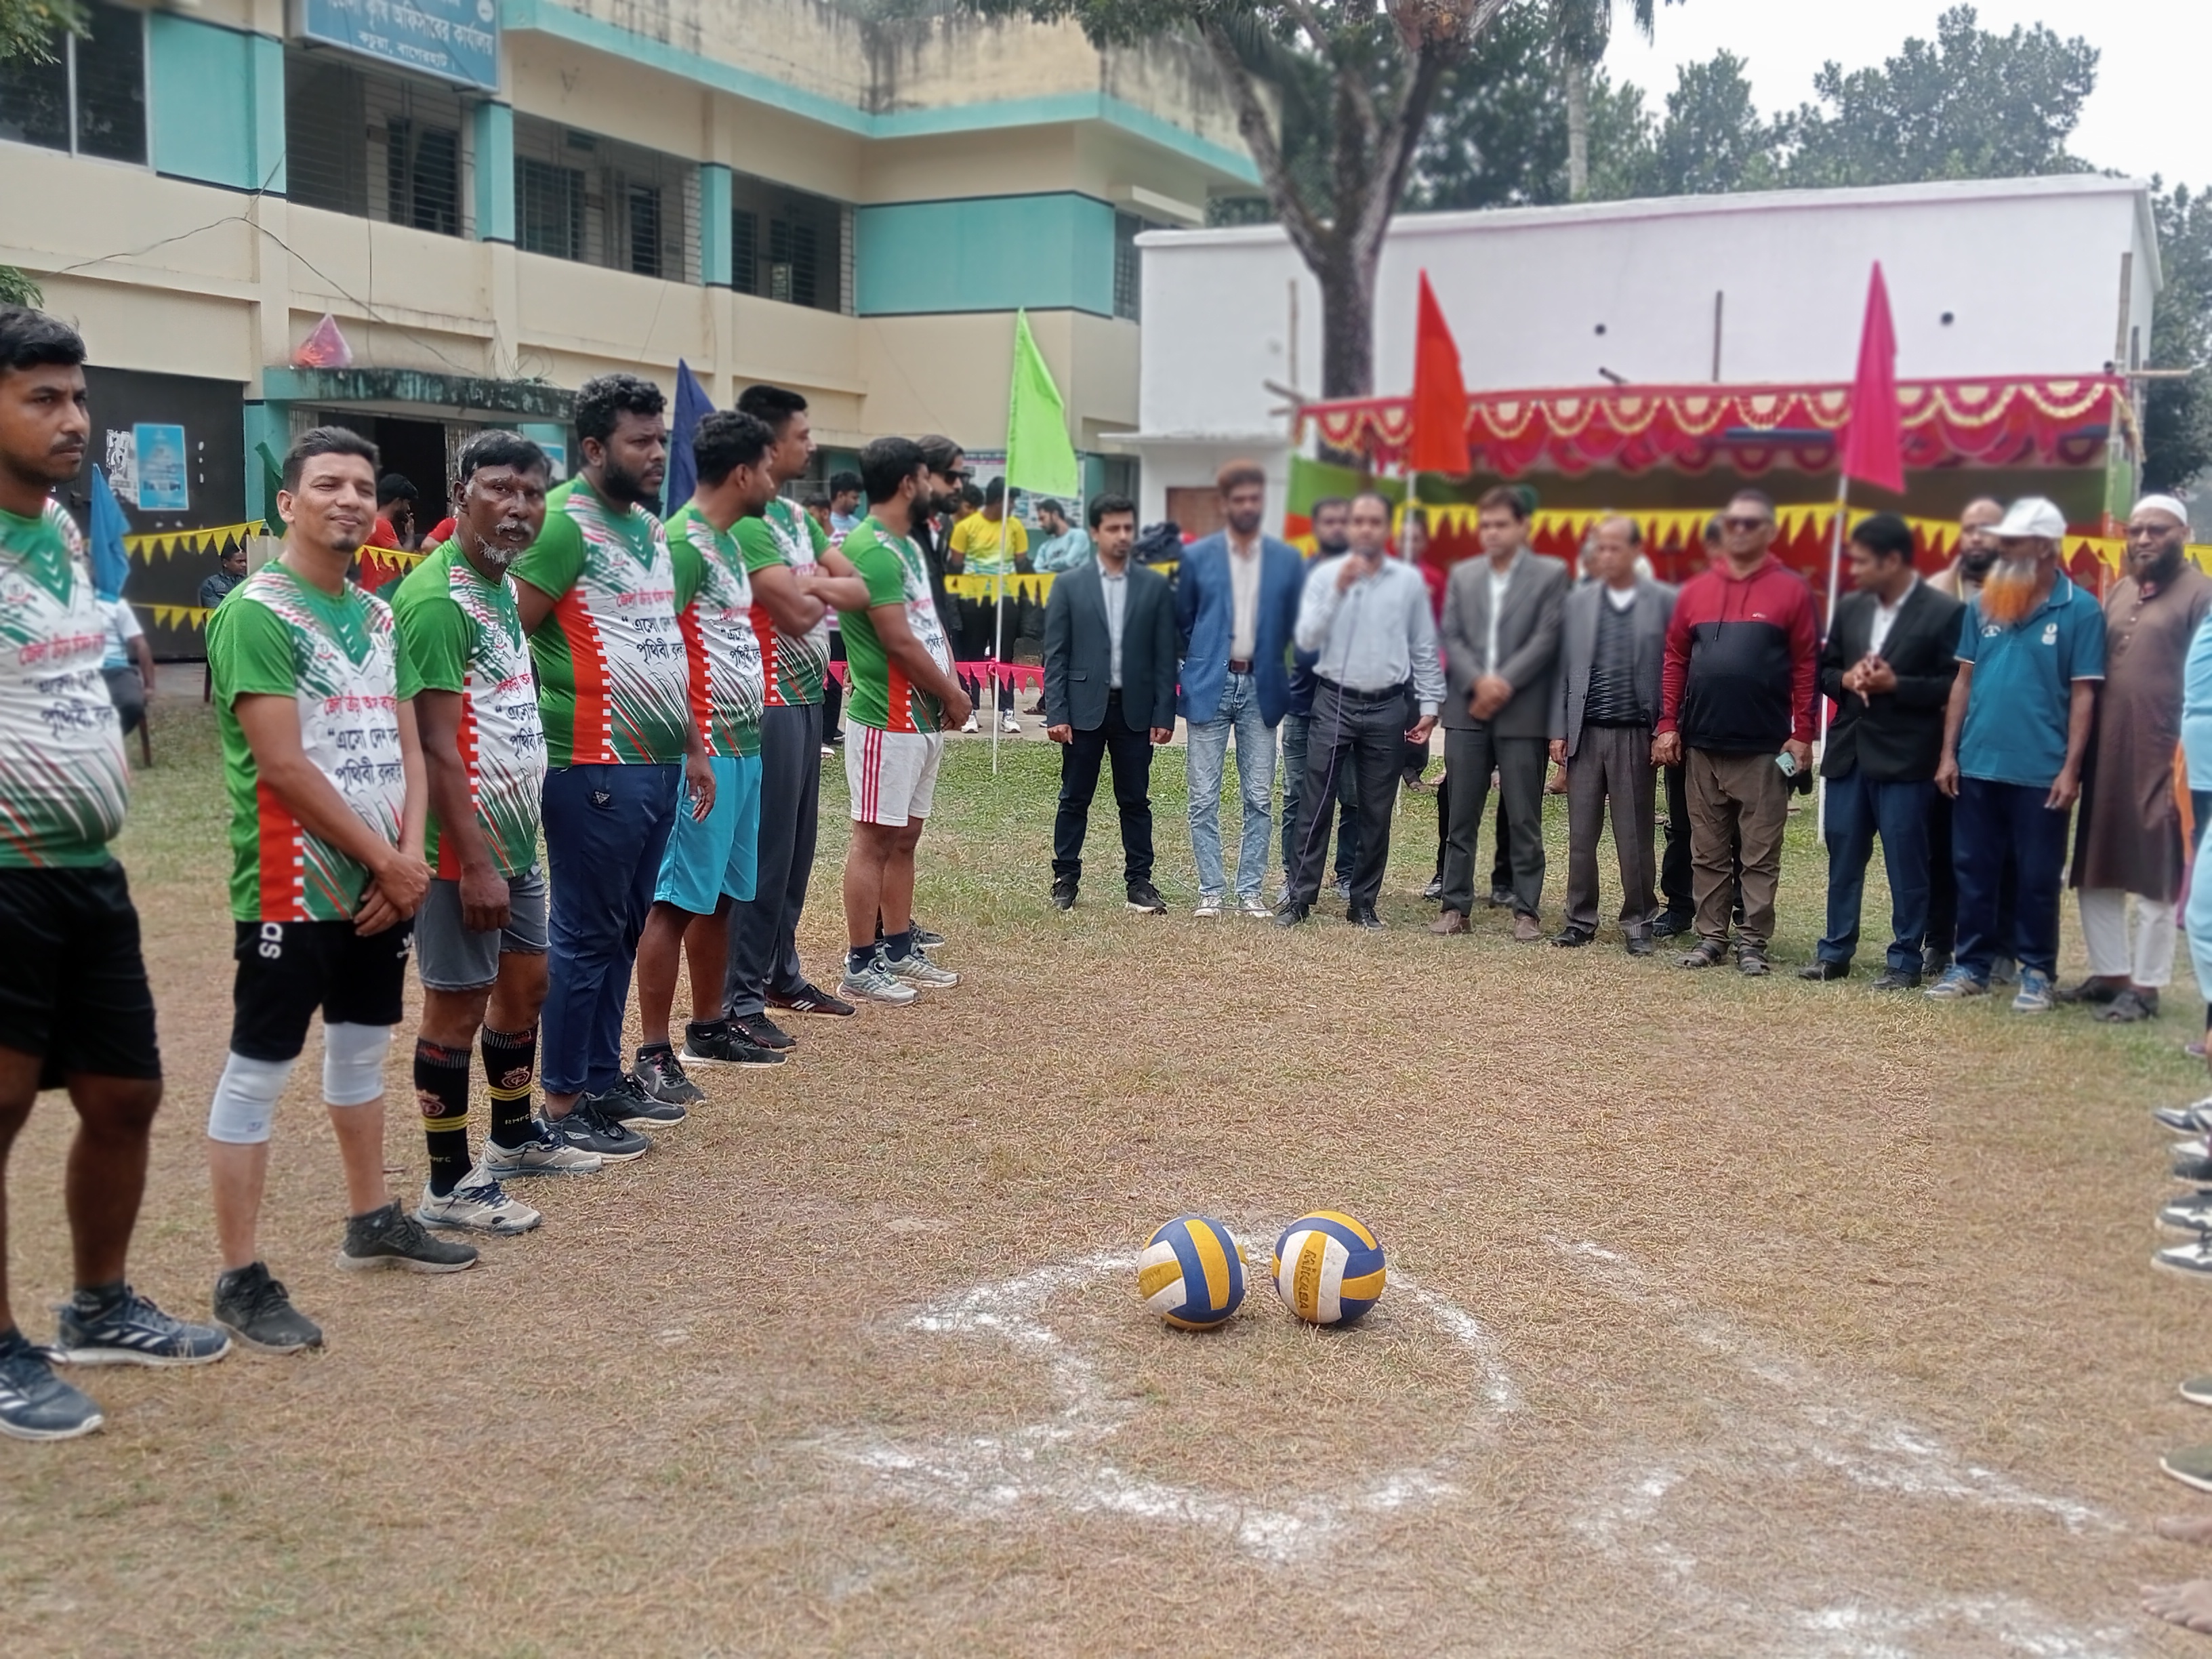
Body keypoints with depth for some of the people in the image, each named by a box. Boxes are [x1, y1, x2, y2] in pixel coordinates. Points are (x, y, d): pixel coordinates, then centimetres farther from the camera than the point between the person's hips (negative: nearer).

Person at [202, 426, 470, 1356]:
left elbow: (405, 746, 11)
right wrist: (385, 859, -13)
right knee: (258, 1071, -2)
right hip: (293, 886, -8)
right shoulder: (257, 613, -13)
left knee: (361, 1047, 19)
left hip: (383, 883, 8)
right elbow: (282, 765, -18)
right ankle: (240, 1280, 4)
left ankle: (372, 1223, 34)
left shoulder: (379, 616, 12)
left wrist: (409, 857, -4)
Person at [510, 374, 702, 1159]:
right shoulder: (564, 525, -12)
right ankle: (563, 1105, 9)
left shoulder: (651, 527, 15)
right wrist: (549, 724, -13)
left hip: (658, 764, 8)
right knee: (585, 935, -1)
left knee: (624, 931, 15)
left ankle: (604, 1078, 26)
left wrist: (693, 746, 19)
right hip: (595, 768, -8)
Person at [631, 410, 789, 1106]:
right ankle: (653, 1053, -1)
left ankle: (708, 1027, 27)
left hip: (744, 746, 9)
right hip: (707, 750, -9)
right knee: (677, 899, -6)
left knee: (721, 895, 16)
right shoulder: (682, 542, -13)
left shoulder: (728, 540, 16)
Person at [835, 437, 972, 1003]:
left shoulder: (906, 546, 15)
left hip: (923, 717, 10)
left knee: (905, 836, 14)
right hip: (888, 721, -10)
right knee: (874, 838, -4)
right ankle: (860, 966, 1)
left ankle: (899, 949, 23)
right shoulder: (872, 550, -17)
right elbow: (900, 642, -19)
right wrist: (952, 694, -7)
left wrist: (947, 690, 2)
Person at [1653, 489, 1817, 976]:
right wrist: (1668, 725, 3)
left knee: (1760, 854, 2)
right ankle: (1711, 936, 17)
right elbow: (1676, 660, 10)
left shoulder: (1791, 590, -1)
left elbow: (1806, 666, -3)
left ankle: (1752, 942, 9)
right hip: (1702, 745, 3)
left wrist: (1802, 735, -8)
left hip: (1765, 748, -3)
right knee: (1707, 853, 9)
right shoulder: (1695, 590, 8)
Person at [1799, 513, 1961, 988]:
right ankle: (1835, 950, 20)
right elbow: (1824, 670, 16)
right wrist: (1846, 680, -5)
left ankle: (1905, 959, 10)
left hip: (1905, 757, -5)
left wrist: (1896, 684, -18)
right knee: (1842, 855, 11)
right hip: (1848, 751, 6)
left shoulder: (1943, 612, -7)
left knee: (1905, 862, 2)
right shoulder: (1849, 607, 11)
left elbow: (1955, 685, -10)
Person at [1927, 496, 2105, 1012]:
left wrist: (2071, 768, -10)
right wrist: (1948, 753, 4)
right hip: (1977, 766, 4)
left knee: (2037, 878, 6)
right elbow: (1964, 681, 9)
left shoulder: (2080, 610, -5)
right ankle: (1970, 965, 19)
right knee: (1973, 871, 10)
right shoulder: (1982, 604, 6)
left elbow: (2083, 695, -5)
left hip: (2041, 772, -4)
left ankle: (2036, 972, 17)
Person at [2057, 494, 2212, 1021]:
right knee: (2094, 872, 13)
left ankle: (2145, 987, 11)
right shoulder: (2118, 592, 15)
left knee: (2154, 878, 3)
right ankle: (2110, 974, 25)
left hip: (2160, 760, -7)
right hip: (2105, 756, 7)